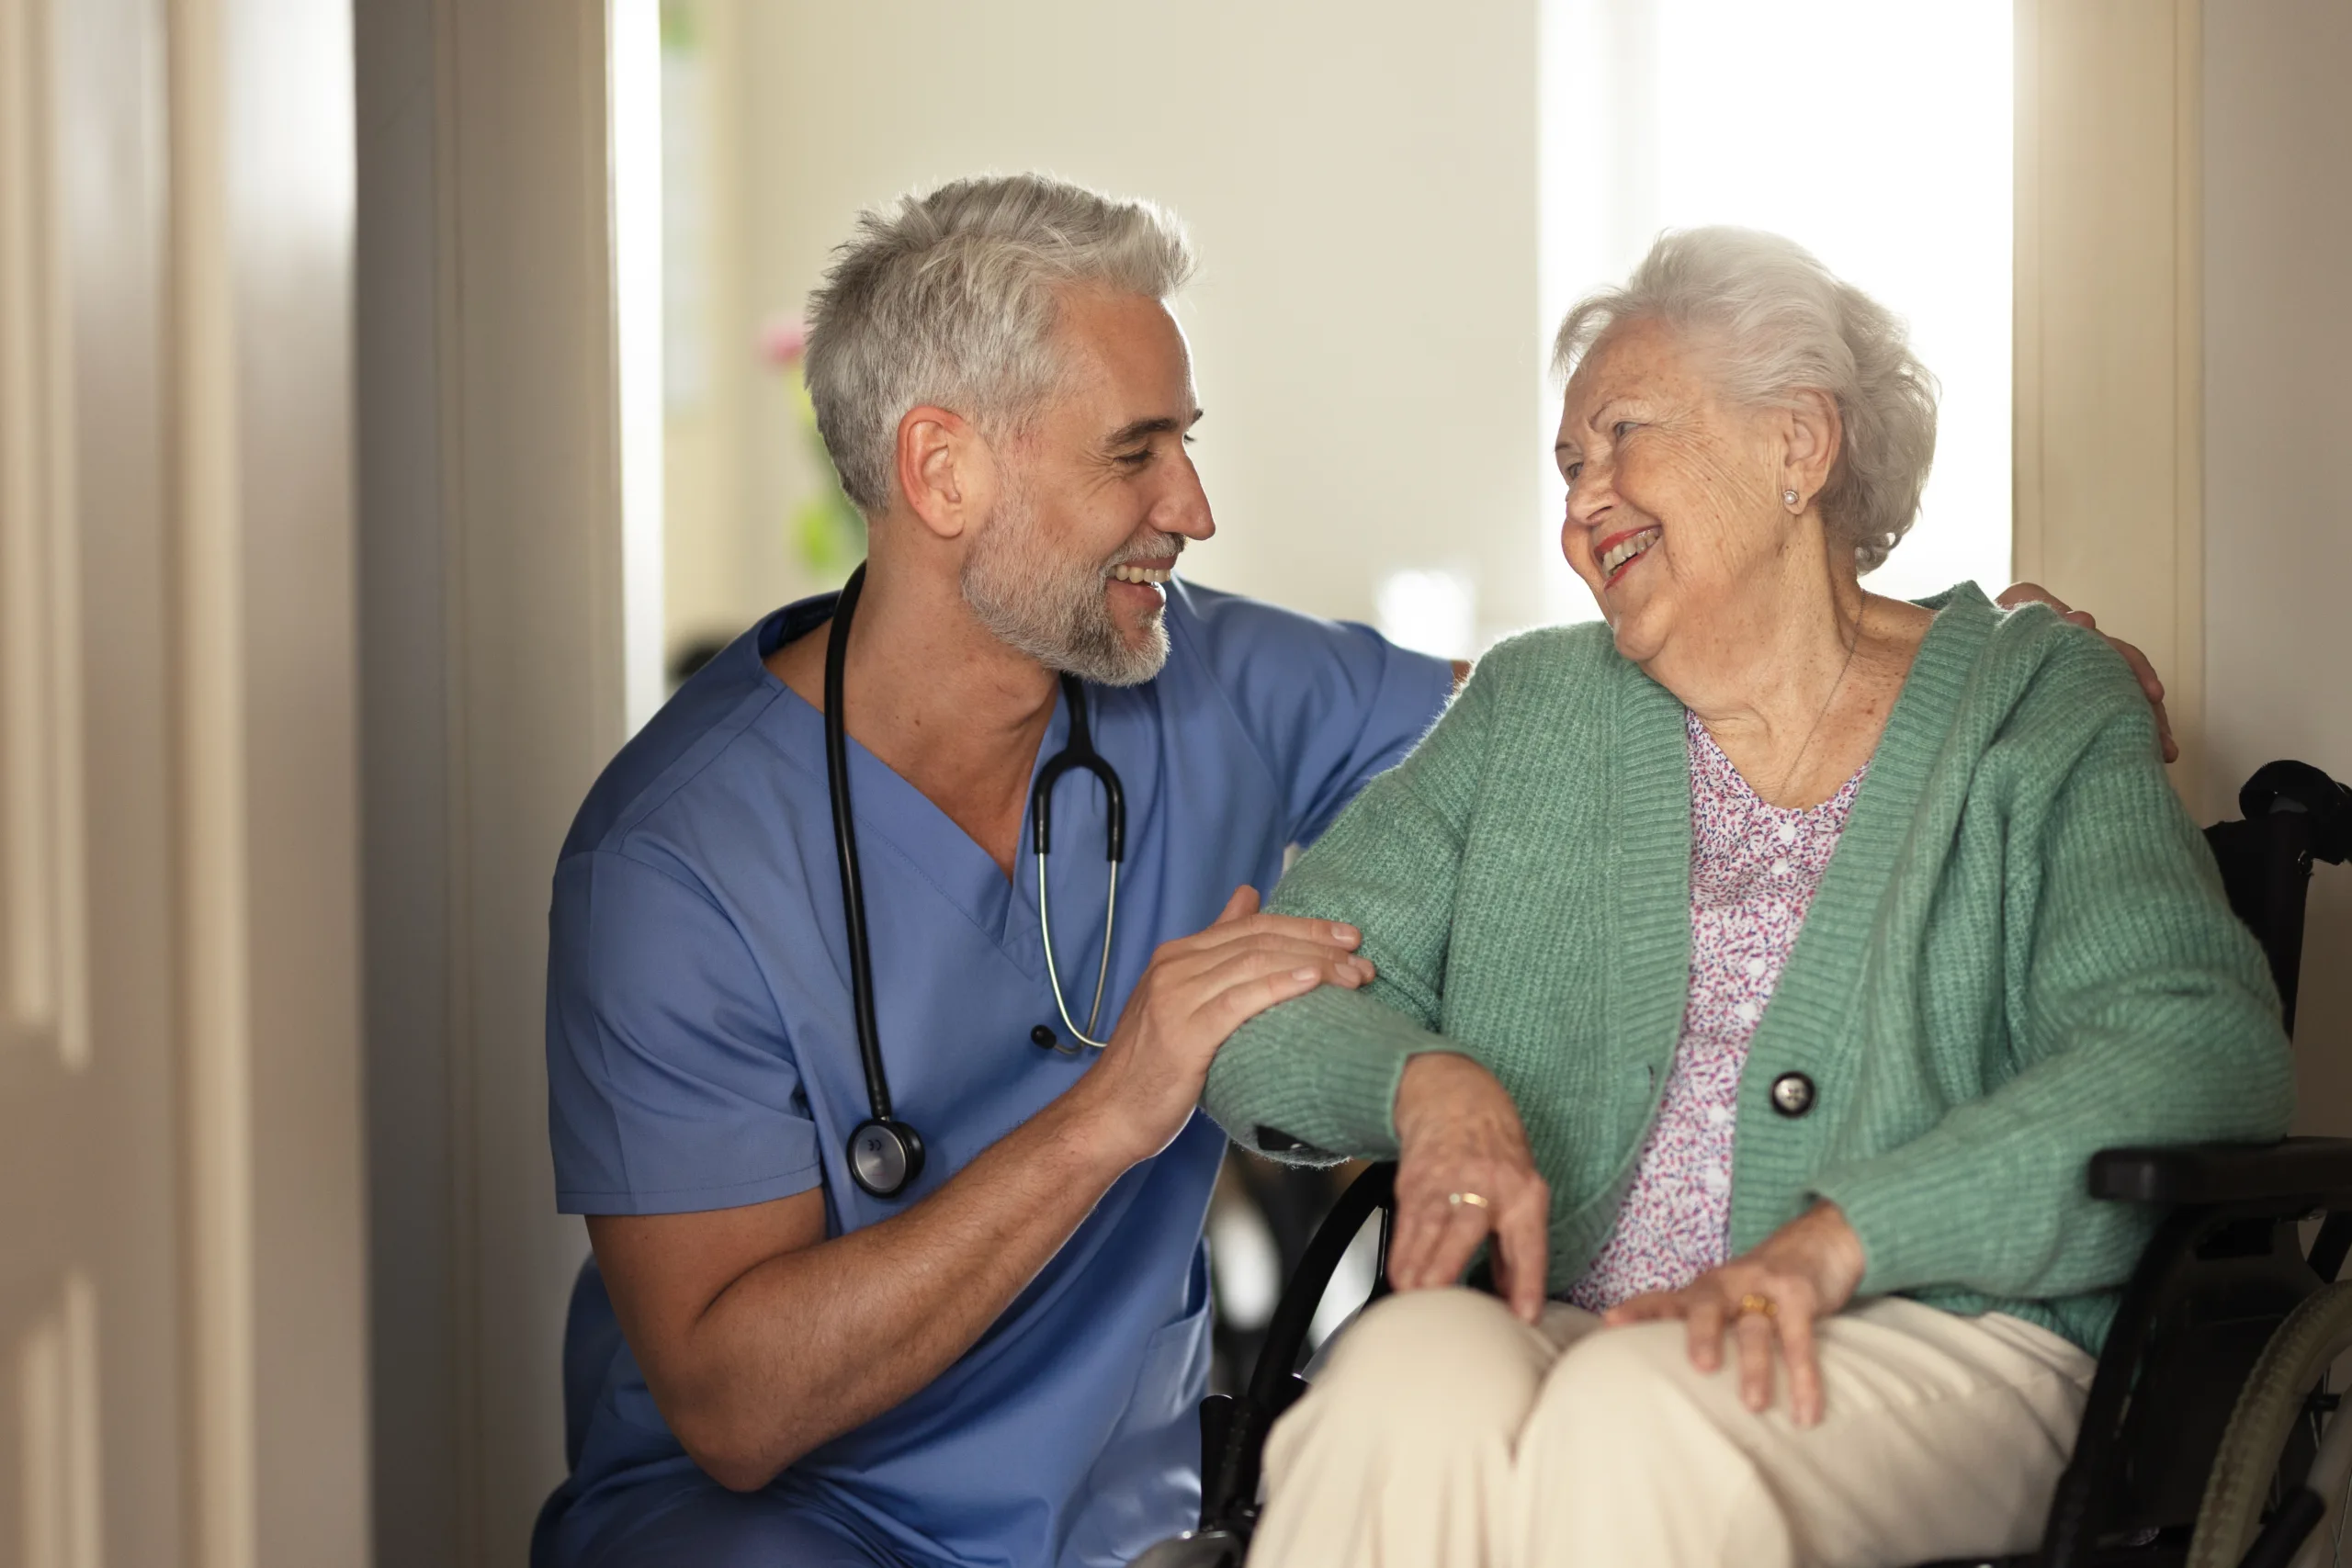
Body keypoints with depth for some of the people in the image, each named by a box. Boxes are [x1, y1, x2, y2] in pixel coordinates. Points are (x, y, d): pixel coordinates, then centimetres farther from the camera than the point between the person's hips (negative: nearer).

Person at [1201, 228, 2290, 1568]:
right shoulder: (1530, 709, 19)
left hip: (1924, 1343, -2)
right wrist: (1427, 1082, -12)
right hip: (1544, 1332, 2)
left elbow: (2206, 1052, -8)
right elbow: (1269, 1008, 13)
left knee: (1635, 1420, -36)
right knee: (1408, 1380, -33)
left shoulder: (2041, 710, 8)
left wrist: (1836, 1240, -21)